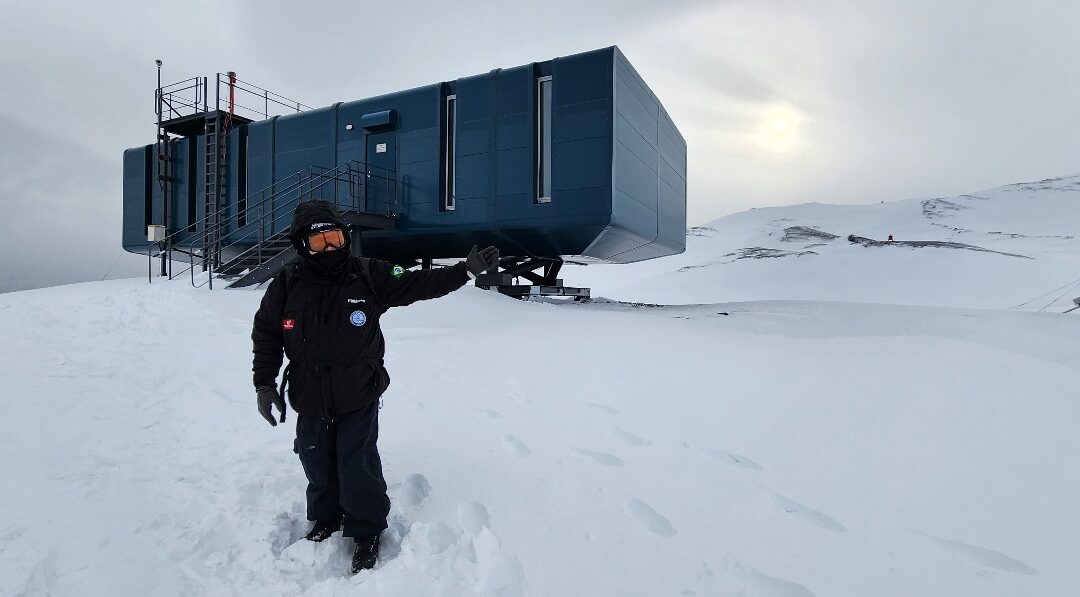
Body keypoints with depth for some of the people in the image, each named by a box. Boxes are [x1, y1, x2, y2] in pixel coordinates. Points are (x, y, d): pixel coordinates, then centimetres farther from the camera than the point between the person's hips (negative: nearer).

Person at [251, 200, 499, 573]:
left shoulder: (369, 276, -9)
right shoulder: (286, 286, -6)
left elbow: (420, 284, -7)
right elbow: (265, 334, 6)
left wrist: (466, 270, -13)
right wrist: (264, 384, 3)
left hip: (359, 401, -2)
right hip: (310, 403, 3)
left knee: (357, 470, 1)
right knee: (318, 469, 17)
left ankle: (367, 532, 27)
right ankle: (325, 520, 46)